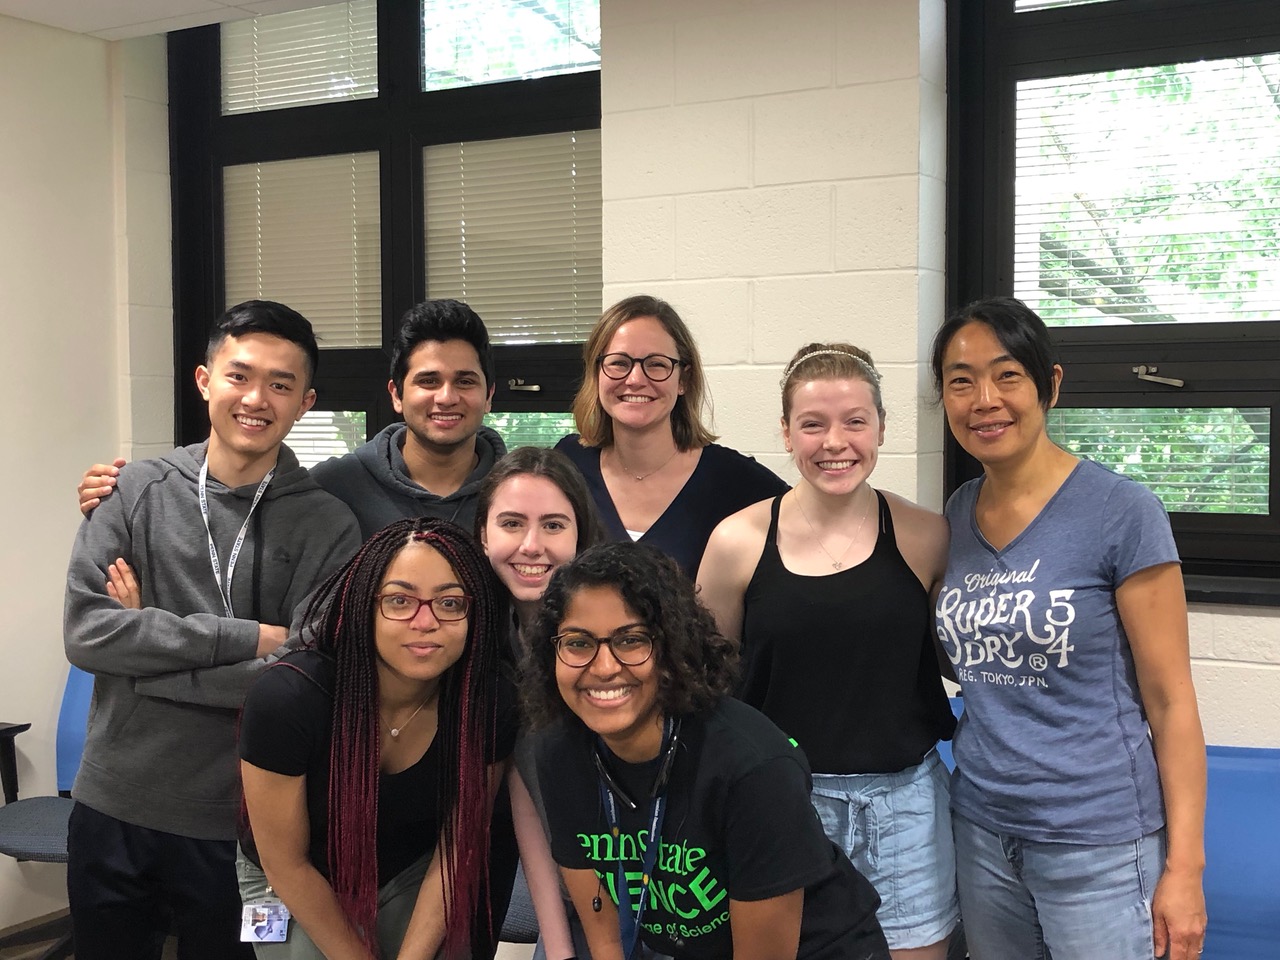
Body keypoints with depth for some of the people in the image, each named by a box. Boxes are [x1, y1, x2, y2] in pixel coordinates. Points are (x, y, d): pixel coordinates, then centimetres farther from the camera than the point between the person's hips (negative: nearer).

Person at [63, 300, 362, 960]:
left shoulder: (328, 527, -7)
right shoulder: (137, 492, -1)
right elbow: (84, 632, -11)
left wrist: (149, 648, -16)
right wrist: (245, 637, -18)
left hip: (239, 827, -2)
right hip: (111, 811, 3)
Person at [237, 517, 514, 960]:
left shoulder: (487, 708, -24)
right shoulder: (286, 701, -33)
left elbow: (458, 849, -11)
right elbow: (286, 864, -21)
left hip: (413, 881, 2)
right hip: (293, 891, -2)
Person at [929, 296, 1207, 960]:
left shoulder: (1121, 512, -12)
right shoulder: (958, 515, 4)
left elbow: (1170, 700, -10)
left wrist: (1184, 867, -12)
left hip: (1099, 845, -5)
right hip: (981, 830, 5)